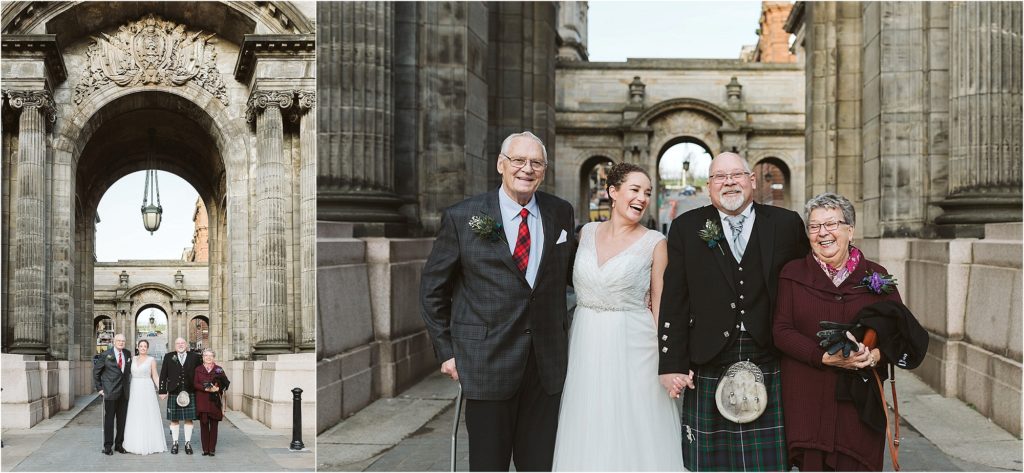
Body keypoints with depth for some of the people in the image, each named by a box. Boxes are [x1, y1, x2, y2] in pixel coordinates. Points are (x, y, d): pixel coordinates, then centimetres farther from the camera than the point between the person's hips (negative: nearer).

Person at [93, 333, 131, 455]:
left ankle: (119, 444, 18)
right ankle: (107, 446, 9)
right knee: (109, 419, 1)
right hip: (110, 393, -4)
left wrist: (128, 387, 12)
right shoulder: (106, 355, -4)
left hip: (124, 393, 4)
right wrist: (99, 388, -1)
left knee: (122, 420, 8)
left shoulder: (128, 354, 8)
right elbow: (96, 371, 2)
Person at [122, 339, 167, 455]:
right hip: (134, 390, 3)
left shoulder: (151, 360, 0)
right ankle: (136, 443, 14)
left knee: (148, 417, -1)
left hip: (147, 389, -3)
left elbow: (155, 376, 0)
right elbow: (128, 374, 9)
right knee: (135, 418, 6)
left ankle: (149, 444, 5)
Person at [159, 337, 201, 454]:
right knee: (174, 419, 6)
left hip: (190, 393, 0)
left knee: (189, 419, 4)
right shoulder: (168, 357, 6)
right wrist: (162, 391, -1)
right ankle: (174, 443, 17)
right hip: (174, 393, 0)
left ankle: (188, 443, 12)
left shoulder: (195, 357, 5)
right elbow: (163, 375, 4)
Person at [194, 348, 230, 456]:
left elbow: (226, 382, 2)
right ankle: (205, 449, 7)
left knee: (213, 425, 0)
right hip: (202, 401, 0)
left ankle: (212, 449, 5)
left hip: (215, 401, 0)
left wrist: (217, 388, -17)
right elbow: (195, 384, -1)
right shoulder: (198, 370, 10)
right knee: (204, 425, 1)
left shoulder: (218, 369, 9)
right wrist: (206, 388, -16)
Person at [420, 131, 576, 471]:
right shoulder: (461, 218, -5)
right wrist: (446, 351, -1)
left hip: (547, 362, 3)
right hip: (487, 363, -3)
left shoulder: (561, 213, 5)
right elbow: (432, 289, 2)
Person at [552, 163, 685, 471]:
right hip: (585, 345, 3)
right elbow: (575, 284, 12)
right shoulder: (587, 233, 5)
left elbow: (661, 303, -3)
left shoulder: (654, 242, -4)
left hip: (633, 347, -3)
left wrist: (669, 358, -8)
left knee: (633, 431, 3)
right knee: (588, 431, 10)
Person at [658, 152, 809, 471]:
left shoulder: (787, 224, 5)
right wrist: (672, 364, -2)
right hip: (709, 369, 0)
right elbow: (674, 302, 2)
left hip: (769, 369, 0)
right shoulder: (687, 228, 5)